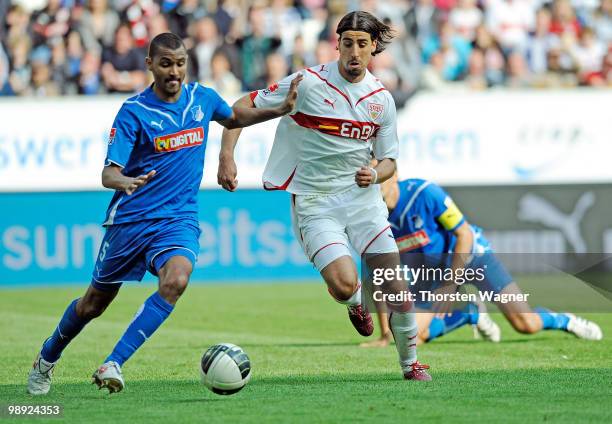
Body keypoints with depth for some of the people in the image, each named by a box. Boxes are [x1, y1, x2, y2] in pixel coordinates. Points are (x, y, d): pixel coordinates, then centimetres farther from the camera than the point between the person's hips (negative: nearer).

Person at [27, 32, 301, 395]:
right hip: (130, 217, -2)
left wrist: (280, 110, 13)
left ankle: (113, 364, -26)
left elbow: (234, 118, 26)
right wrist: (124, 181, -40)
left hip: (179, 218, 2)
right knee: (95, 303, 11)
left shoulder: (202, 98, 2)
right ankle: (47, 358, 40)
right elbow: (108, 173, -17)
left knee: (176, 280, -30)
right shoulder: (134, 111, -11)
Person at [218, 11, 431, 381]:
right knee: (344, 285, -22)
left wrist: (375, 175, -12)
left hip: (363, 197, 3)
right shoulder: (308, 84, -10)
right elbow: (243, 107, -5)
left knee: (395, 287, -4)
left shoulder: (382, 98, 4)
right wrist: (227, 156, -18)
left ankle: (411, 363, 18)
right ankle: (356, 303, 17)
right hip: (315, 203, -3)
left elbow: (389, 161, 12)